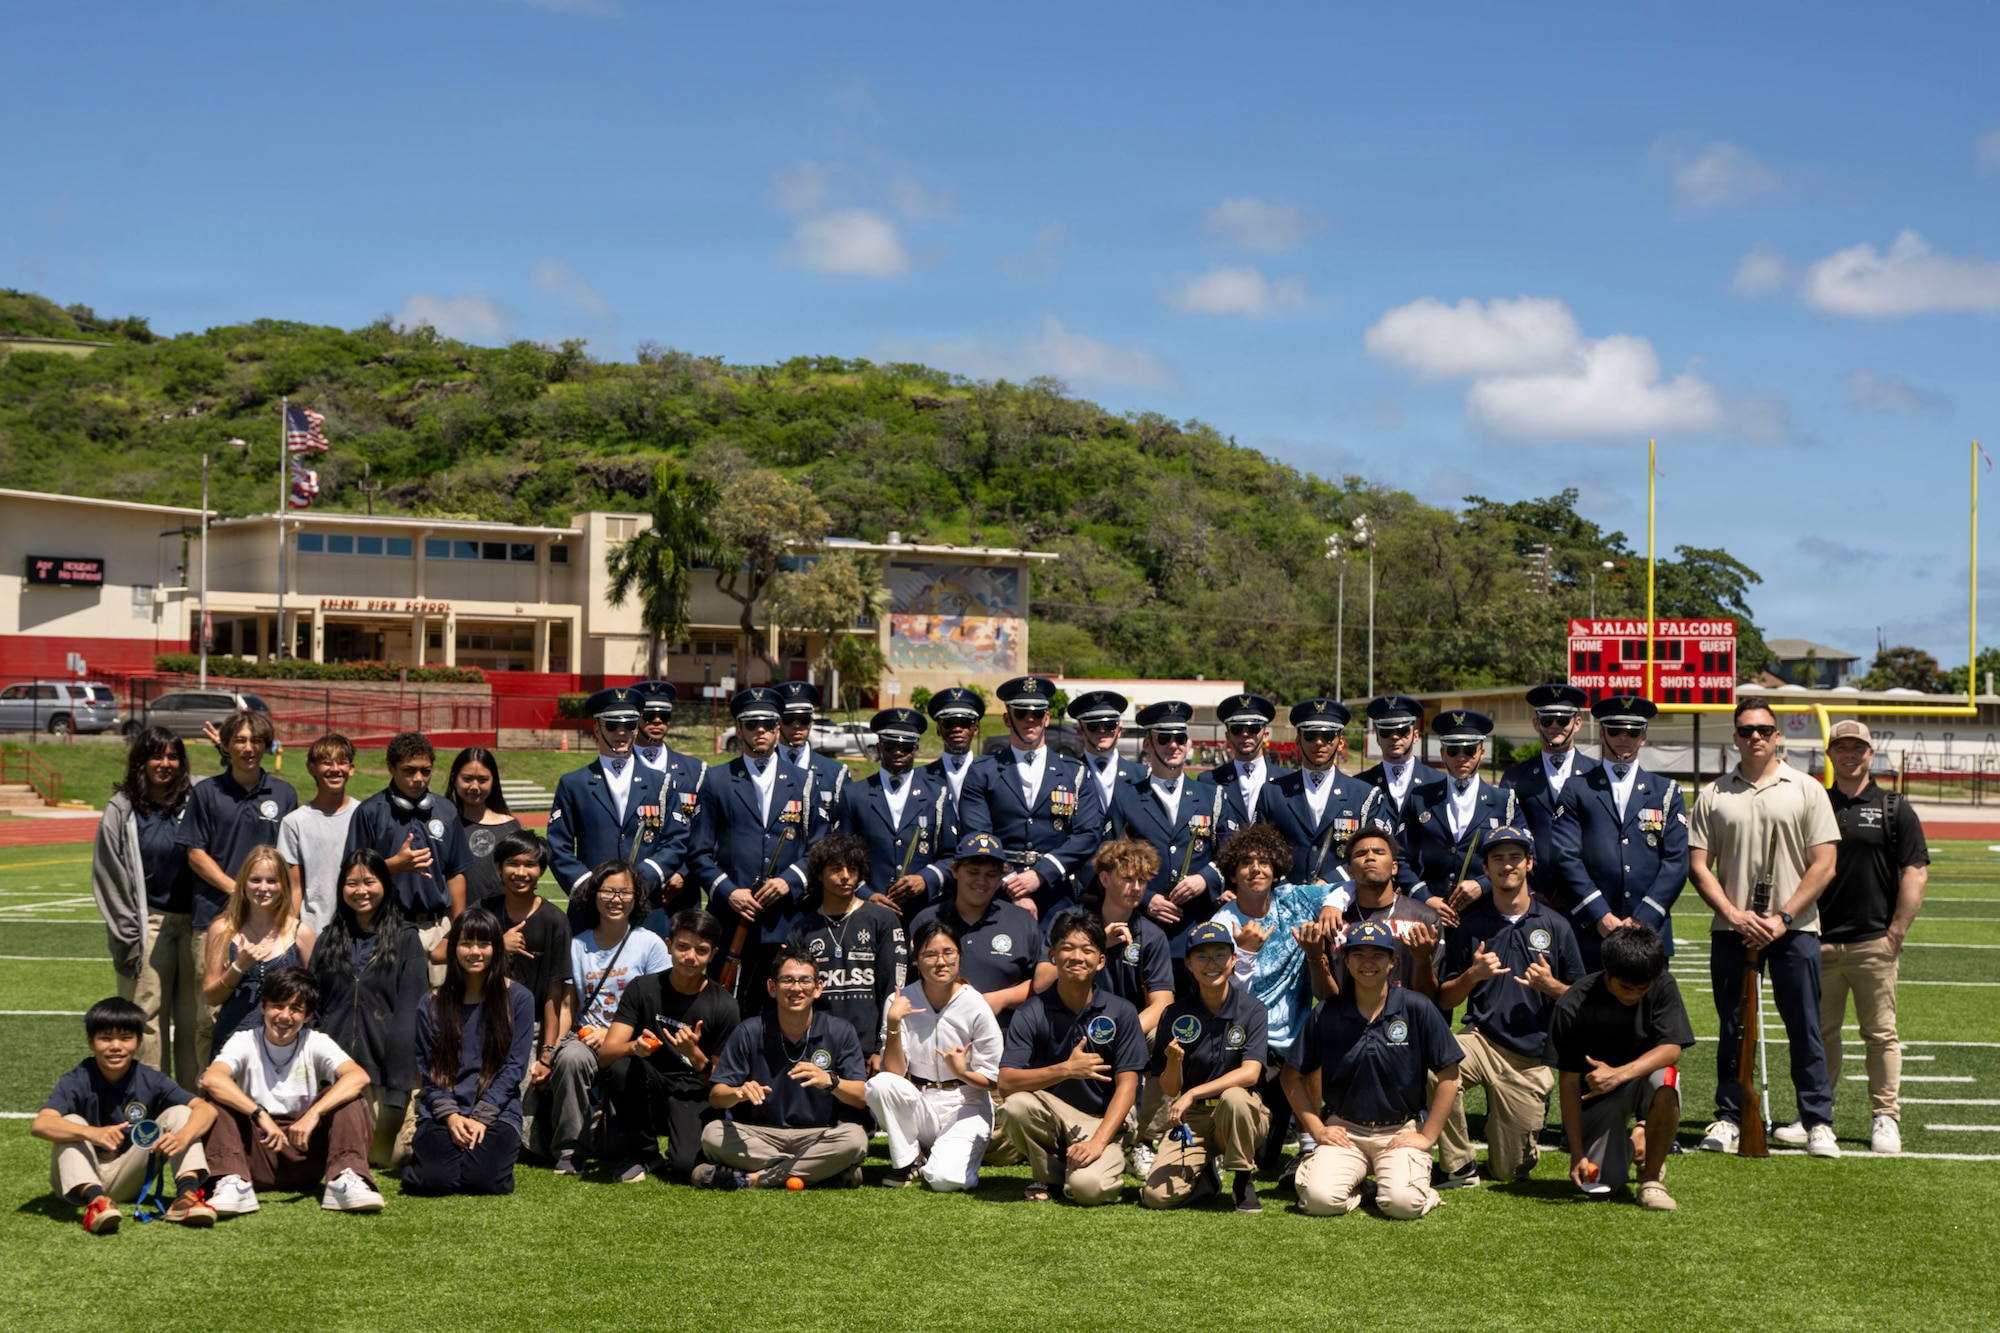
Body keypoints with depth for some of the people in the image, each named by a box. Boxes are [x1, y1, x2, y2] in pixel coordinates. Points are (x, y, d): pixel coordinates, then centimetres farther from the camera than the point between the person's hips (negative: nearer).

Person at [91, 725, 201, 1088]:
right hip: (149, 924, -2)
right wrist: (127, 938, -1)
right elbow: (110, 879, 2)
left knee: (195, 1017, 4)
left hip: (194, 921, 2)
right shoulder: (122, 810, 1)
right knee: (150, 1018, -2)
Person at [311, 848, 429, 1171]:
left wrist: (400, 1084, -12)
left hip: (386, 1068, -3)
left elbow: (410, 1012, -4)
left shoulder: (404, 938, 2)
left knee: (391, 1156, -7)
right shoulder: (330, 940, 13)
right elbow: (313, 1008, 13)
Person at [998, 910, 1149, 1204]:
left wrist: (1098, 1141, -21)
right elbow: (1007, 1082, -17)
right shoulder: (1031, 1013, -6)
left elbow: (1126, 1086, -9)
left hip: (1101, 1122, -2)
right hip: (1049, 1113, 2)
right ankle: (1047, 1175, -2)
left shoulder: (1122, 1013, -5)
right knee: (1016, 1106, -32)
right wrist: (1067, 1069, -28)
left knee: (1087, 1187, -30)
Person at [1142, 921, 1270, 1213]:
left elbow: (1250, 1074, -20)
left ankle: (1244, 1181, -12)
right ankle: (1207, 1174, 16)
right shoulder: (1176, 1015, -2)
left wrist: (1192, 1094, -27)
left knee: (1233, 1097, -38)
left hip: (1244, 1115, -2)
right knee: (1156, 1195, -19)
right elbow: (1169, 1090, -1)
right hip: (1192, 1119, 2)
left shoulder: (1251, 1009, -8)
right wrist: (1173, 1062, -23)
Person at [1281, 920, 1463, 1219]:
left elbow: (1449, 1077, -2)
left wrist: (1427, 1136, -6)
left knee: (1403, 1204, -28)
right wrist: (1317, 1129, 0)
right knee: (1321, 1199, -25)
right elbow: (1293, 1076, 9)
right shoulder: (1326, 1014, 0)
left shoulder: (1418, 1009, -4)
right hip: (1344, 1130, 1)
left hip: (1402, 1131, -1)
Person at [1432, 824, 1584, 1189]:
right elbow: (1444, 1000, 7)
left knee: (1510, 1170, 0)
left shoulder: (1554, 925, 5)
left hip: (1532, 1057, 0)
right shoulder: (1468, 925, 5)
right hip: (1481, 1039, 0)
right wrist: (1472, 975, -12)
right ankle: (1459, 1166, -15)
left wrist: (1551, 986, -12)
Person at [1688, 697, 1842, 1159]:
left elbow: (1824, 865, -2)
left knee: (1805, 1029, 0)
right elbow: (1698, 865, 4)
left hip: (1795, 928, -1)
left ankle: (1818, 1121, 6)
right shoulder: (1713, 795, 7)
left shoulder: (1806, 790, 3)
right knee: (1732, 1029, 7)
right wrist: (1736, 916, -8)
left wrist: (1783, 917, -10)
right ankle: (1729, 1117, 15)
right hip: (1731, 928, 1)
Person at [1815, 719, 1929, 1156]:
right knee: (1819, 1033, 7)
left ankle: (1885, 1118, 7)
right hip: (1819, 941, 2)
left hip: (1874, 942, -2)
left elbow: (1916, 873, -1)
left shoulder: (1895, 810, 4)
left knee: (1881, 1034, 1)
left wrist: (1896, 931, -7)